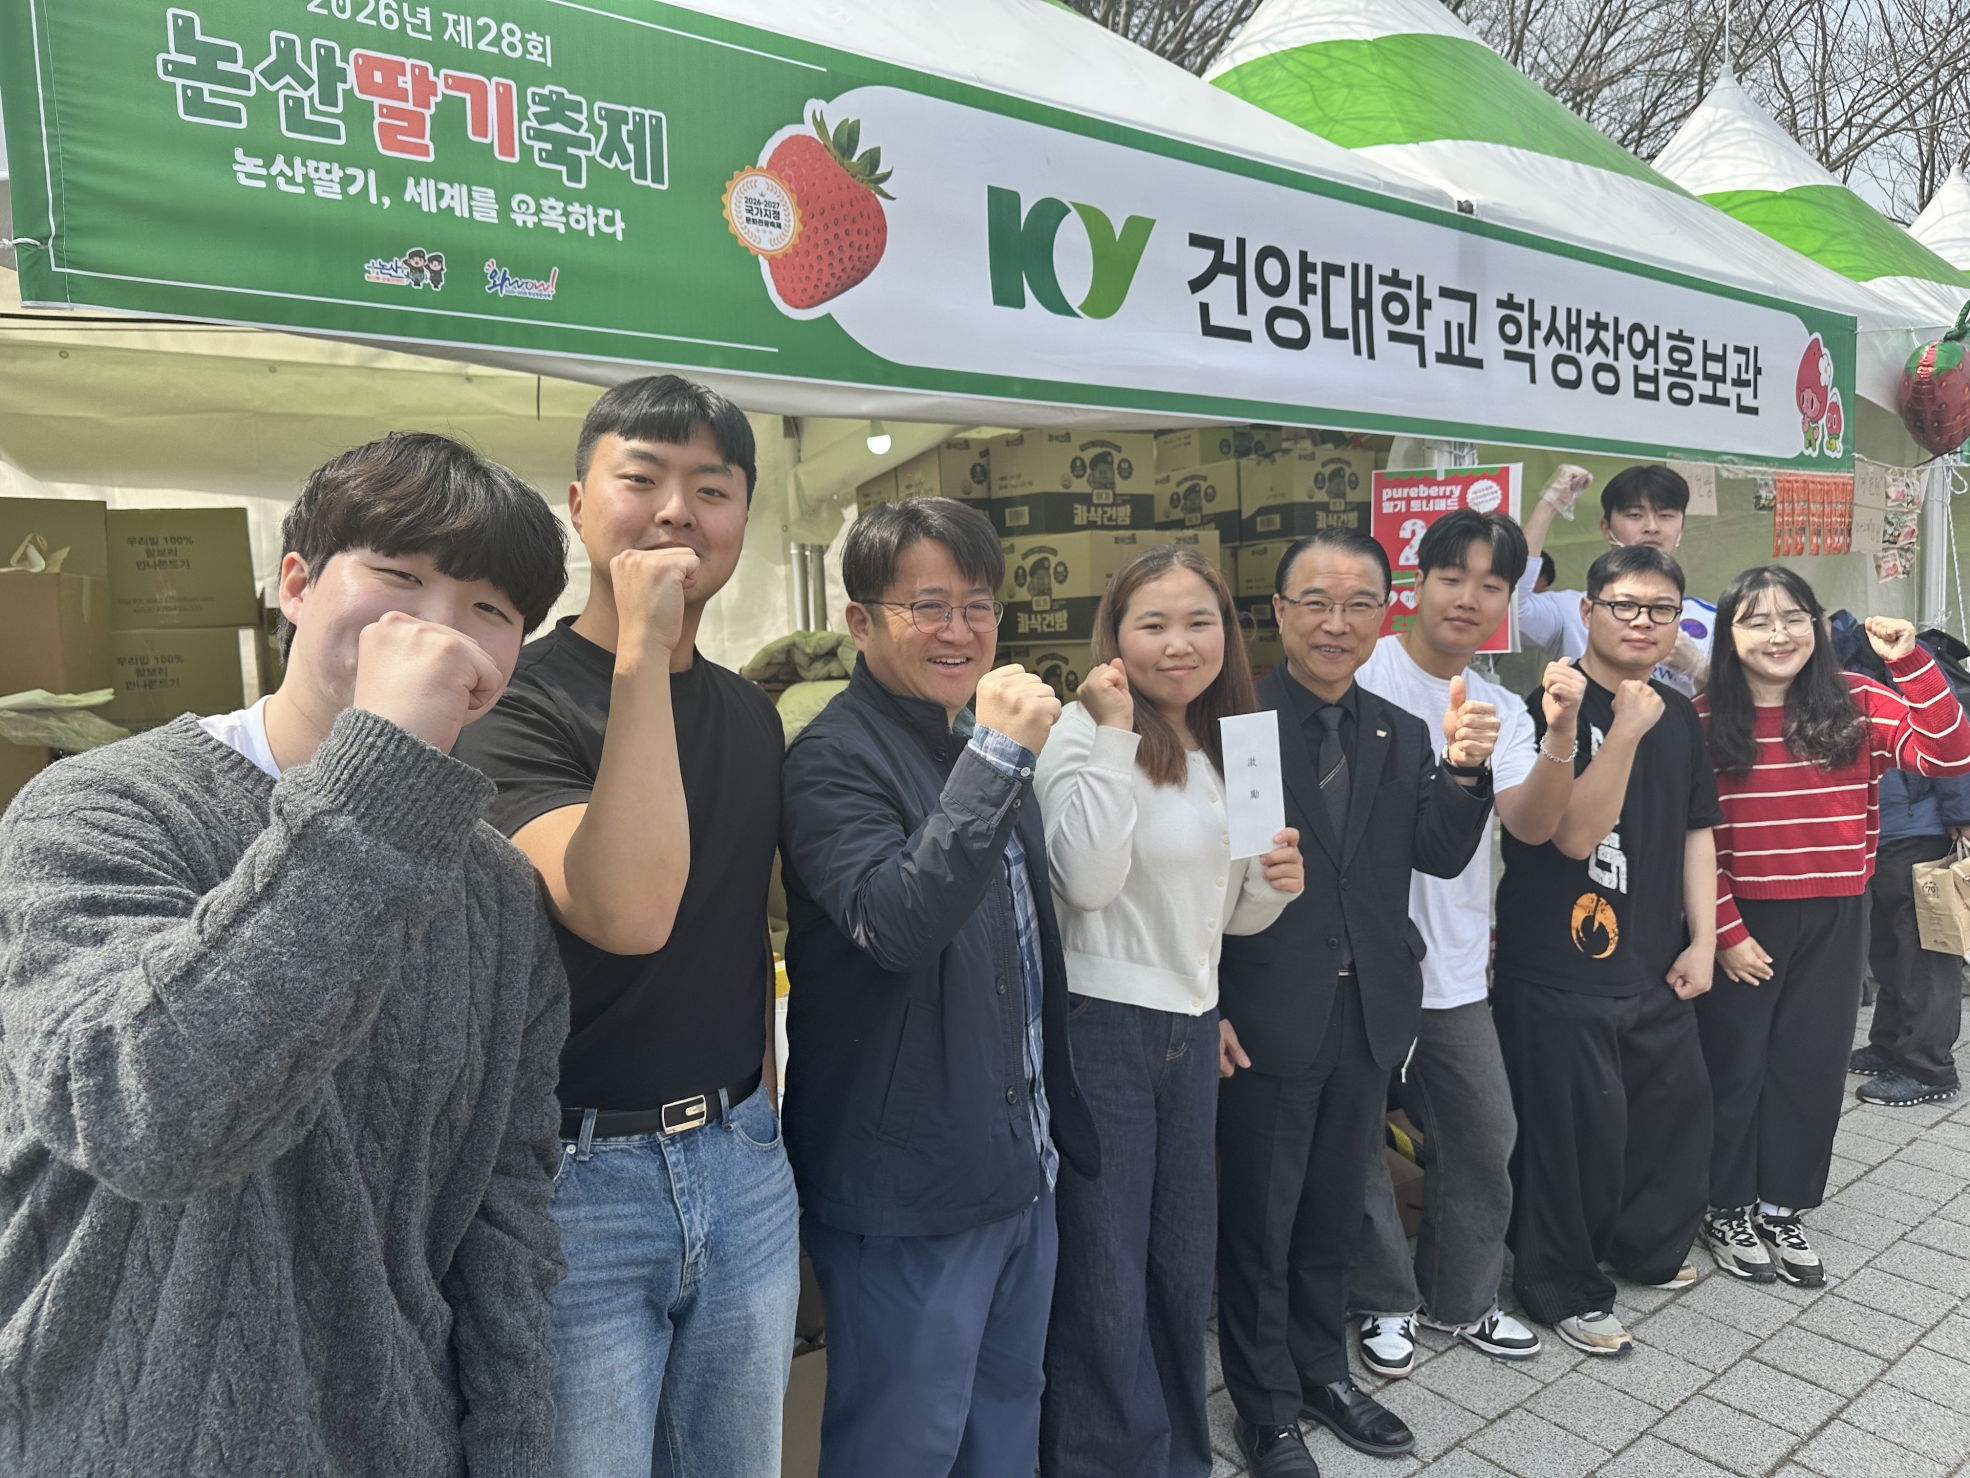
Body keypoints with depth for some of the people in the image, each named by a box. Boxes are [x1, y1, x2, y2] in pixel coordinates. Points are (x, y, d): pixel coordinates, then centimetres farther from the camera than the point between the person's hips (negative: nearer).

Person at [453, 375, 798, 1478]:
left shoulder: (752, 714, 7)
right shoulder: (519, 703, -14)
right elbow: (628, 912, -31)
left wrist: (761, 1119, 16)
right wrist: (643, 653, -28)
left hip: (743, 1161, 6)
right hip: (582, 1174, -6)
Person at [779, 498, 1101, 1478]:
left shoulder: (986, 740, 9)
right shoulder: (835, 759, -17)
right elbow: (896, 926, -33)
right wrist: (996, 756, -35)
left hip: (1020, 1167, 8)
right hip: (907, 1188, -7)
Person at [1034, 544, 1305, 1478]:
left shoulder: (1227, 749, 10)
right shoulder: (1086, 735, -11)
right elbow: (1086, 881, -25)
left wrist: (1272, 886, -5)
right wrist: (1113, 733, -23)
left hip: (1192, 1026, 7)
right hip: (1099, 1025, -7)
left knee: (1184, 1268, 19)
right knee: (1104, 1286, 4)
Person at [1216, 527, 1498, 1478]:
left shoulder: (1402, 736, 7)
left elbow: (1442, 857, -2)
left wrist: (1465, 769, -20)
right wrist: (1210, 1005, -14)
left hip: (1368, 1014, 5)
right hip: (1263, 1019, -5)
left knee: (1334, 1211, 22)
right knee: (1257, 1220, 12)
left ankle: (1323, 1369, 43)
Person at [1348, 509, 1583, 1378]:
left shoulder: (1502, 710, 9)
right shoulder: (1360, 674, -9)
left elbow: (1533, 824, -5)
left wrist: (1561, 734, -20)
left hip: (1453, 964, 5)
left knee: (1486, 1135, 14)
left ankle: (1461, 1297, 36)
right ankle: (1384, 1303, 31)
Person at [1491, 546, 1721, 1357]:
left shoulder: (1679, 714, 9)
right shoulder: (1552, 708, -14)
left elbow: (1696, 831, 14)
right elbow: (1575, 833, -21)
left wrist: (1701, 941, 9)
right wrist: (1626, 731, -28)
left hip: (1656, 967, 8)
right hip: (1561, 973, -7)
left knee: (1677, 1103, 19)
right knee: (1575, 1129, 1)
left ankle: (1647, 1244, 44)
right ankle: (1564, 1287, 21)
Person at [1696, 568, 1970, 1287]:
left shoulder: (1858, 704, -1)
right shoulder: (1703, 721, -9)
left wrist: (1908, 661, -17)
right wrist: (1726, 932, -11)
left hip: (1834, 918, 3)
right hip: (1743, 922, -3)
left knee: (1812, 1063, 12)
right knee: (1734, 1064, 9)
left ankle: (1780, 1206, 30)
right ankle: (1726, 1210, 27)